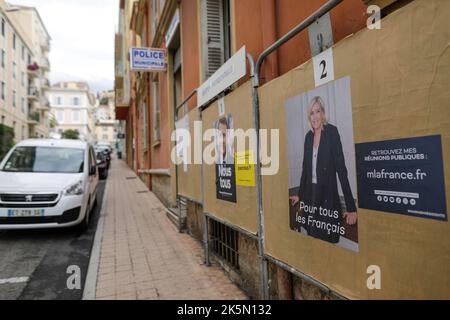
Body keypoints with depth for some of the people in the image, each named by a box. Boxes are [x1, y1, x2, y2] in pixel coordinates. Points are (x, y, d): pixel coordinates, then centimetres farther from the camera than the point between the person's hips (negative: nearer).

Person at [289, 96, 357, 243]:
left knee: (328, 239, 2)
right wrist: (300, 195, 19)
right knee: (312, 237, 14)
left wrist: (351, 206, -19)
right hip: (310, 194, 6)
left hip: (328, 194, -6)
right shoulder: (308, 136, 8)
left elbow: (341, 168, -16)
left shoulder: (332, 131, -10)